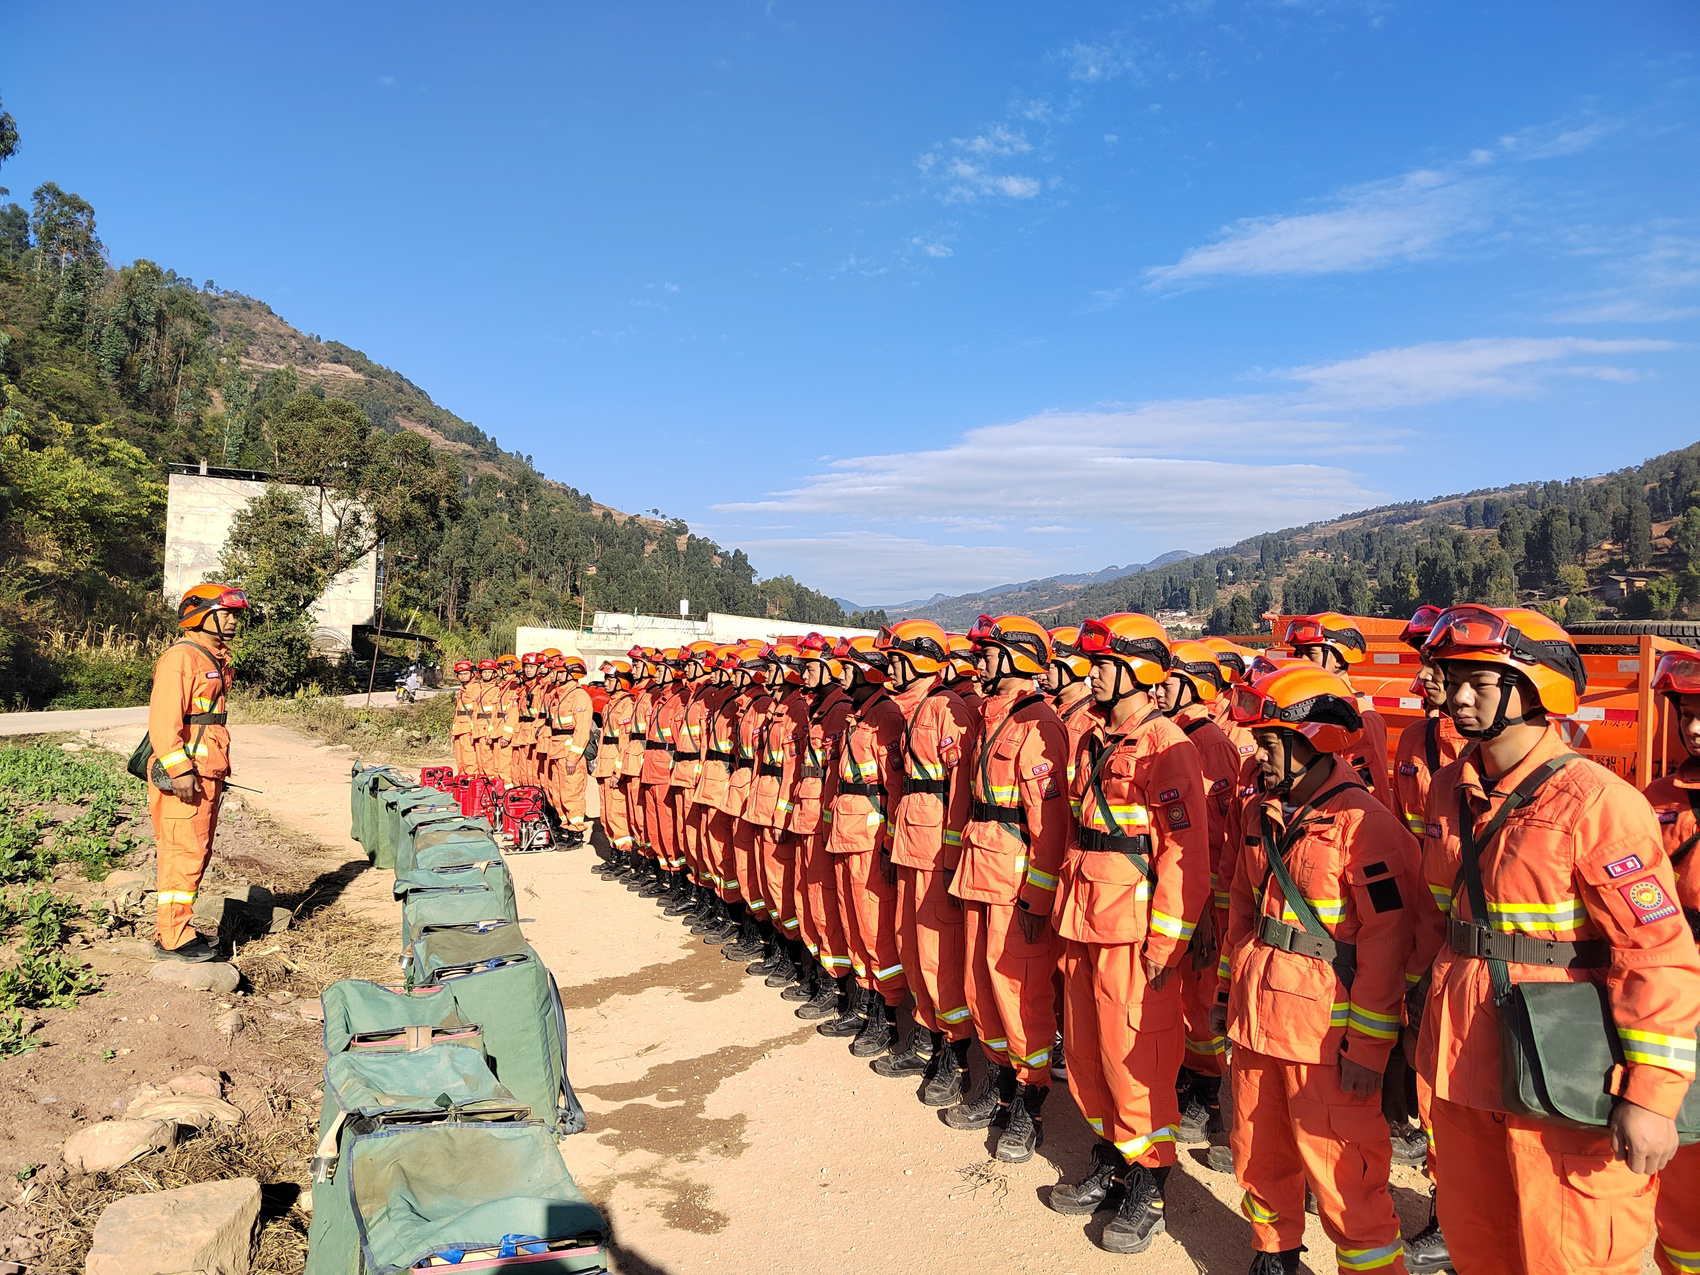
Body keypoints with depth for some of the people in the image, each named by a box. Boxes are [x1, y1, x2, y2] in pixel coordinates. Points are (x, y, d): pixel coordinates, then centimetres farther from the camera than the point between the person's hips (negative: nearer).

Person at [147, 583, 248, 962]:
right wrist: (179, 770, -25)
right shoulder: (181, 658, -12)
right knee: (184, 853, -7)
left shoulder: (213, 660, 19)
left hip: (206, 775, 10)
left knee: (197, 853, 14)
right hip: (183, 777, -10)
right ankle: (172, 939, 0)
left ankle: (177, 929, 23)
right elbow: (163, 720, -20)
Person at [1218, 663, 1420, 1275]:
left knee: (1340, 1169, 4)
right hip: (1256, 1016, 8)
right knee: (1258, 1152, 21)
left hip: (1325, 1025, -7)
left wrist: (1367, 1045, -16)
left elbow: (1388, 937, -17)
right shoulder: (1262, 814, 8)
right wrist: (1229, 990, 18)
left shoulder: (1363, 822, -16)